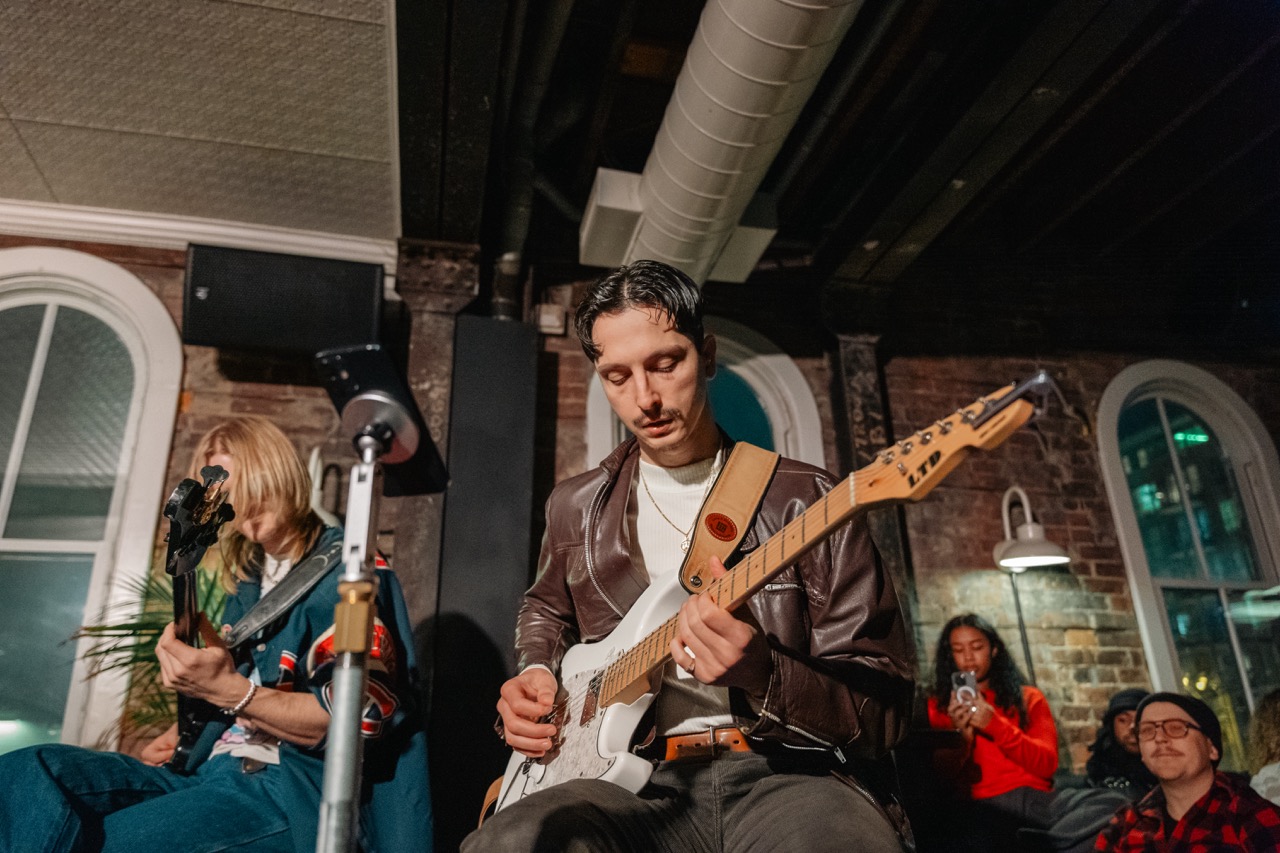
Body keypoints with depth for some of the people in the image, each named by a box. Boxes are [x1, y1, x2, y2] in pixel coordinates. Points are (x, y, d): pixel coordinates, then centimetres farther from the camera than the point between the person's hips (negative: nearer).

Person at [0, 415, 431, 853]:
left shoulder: (348, 569, -6)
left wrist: (227, 689, -24)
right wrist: (178, 733, 13)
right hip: (212, 772, 8)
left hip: (292, 785, -8)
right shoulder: (250, 577, 19)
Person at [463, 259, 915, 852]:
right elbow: (545, 612, 33)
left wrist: (761, 674, -21)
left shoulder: (807, 501, -1)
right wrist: (534, 677, 10)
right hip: (637, 782, 4)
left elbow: (886, 708, -2)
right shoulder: (576, 508, 11)